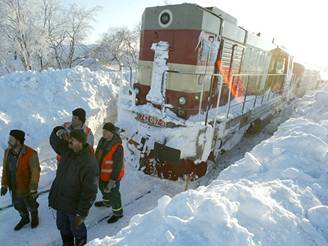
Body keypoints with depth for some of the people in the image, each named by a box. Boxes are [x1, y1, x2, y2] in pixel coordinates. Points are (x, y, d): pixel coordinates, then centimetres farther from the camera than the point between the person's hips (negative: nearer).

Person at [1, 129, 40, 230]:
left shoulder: (30, 154, -29)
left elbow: (35, 172, -23)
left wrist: (33, 190, -19)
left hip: (27, 187, -6)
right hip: (14, 187, 6)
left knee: (30, 205, 19)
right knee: (18, 205, 26)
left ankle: (34, 216, 50)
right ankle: (25, 218, 53)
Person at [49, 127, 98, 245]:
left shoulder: (89, 164, -34)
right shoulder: (68, 151, -11)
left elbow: (89, 192, -29)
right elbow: (54, 141, 2)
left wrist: (81, 214, -23)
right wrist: (59, 132, -22)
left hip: (74, 205, -7)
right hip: (60, 200, 7)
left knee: (76, 227, 21)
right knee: (62, 226, 29)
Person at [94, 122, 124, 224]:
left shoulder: (117, 147, -34)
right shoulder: (103, 140, -9)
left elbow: (117, 166, -28)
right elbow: (99, 154, 7)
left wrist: (112, 181, -24)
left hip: (112, 175, -8)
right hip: (102, 173, 8)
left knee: (112, 193, 12)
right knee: (103, 187, 31)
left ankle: (118, 212, 38)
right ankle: (106, 202, 61)